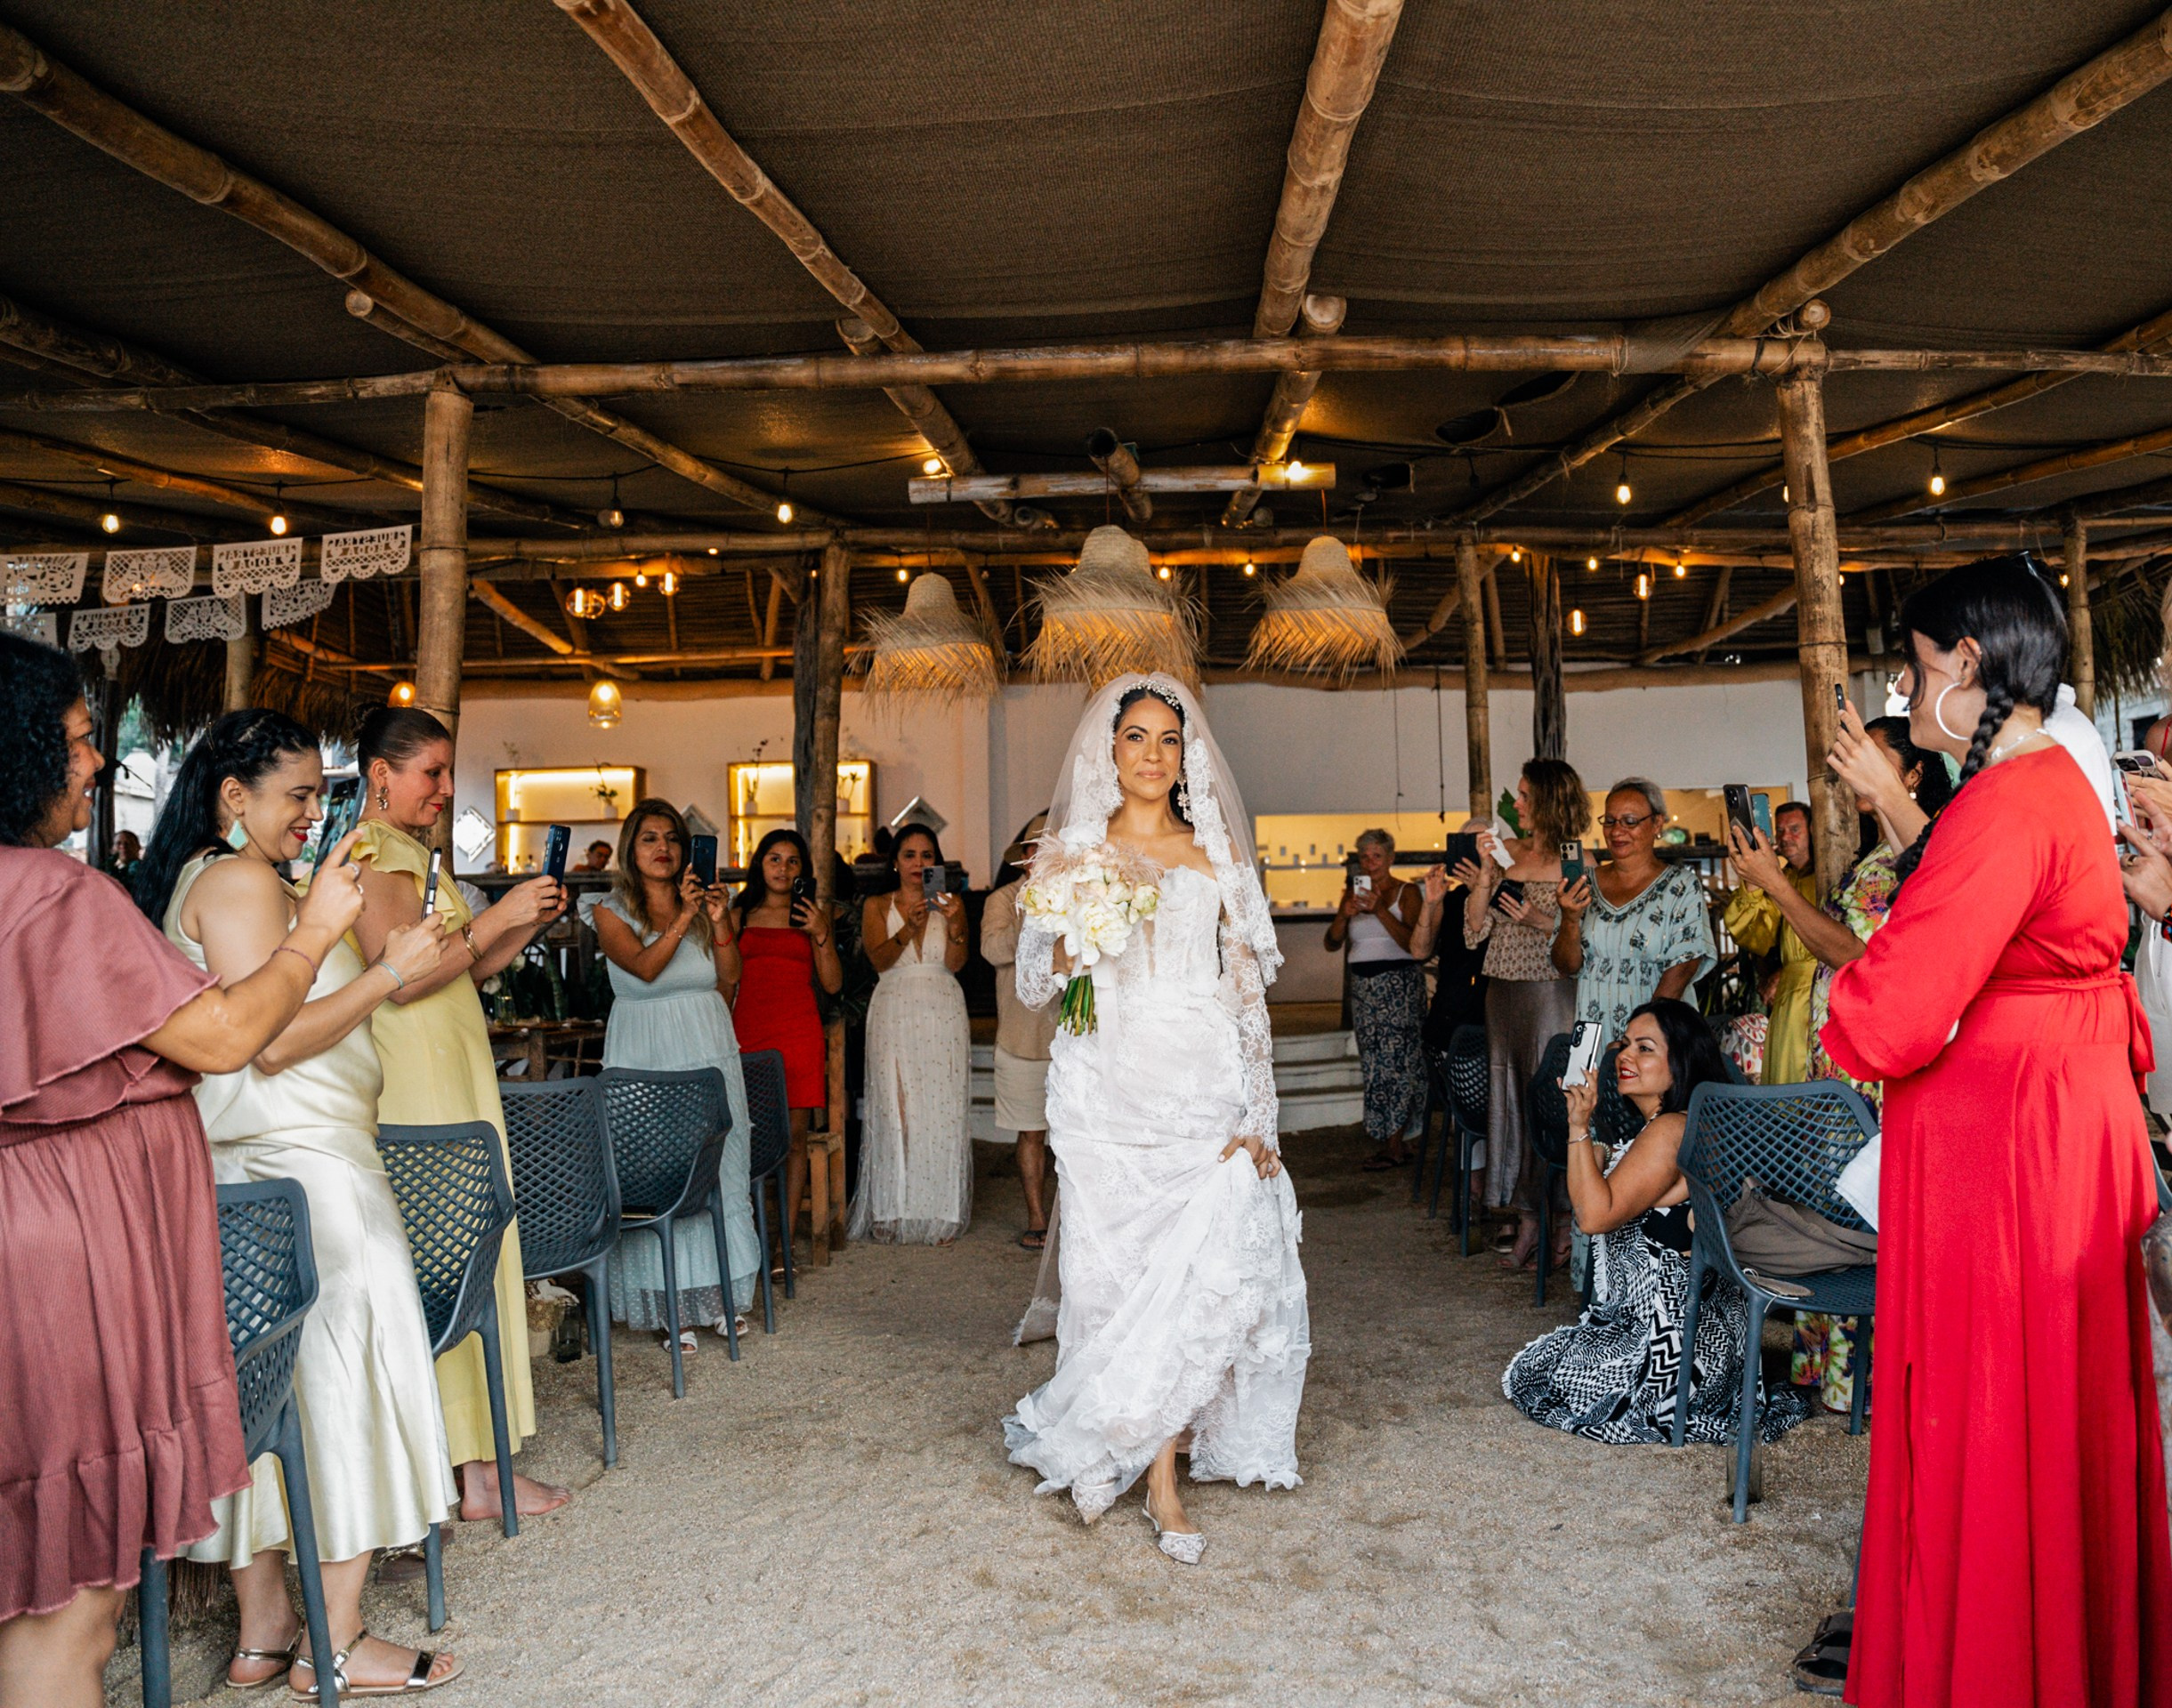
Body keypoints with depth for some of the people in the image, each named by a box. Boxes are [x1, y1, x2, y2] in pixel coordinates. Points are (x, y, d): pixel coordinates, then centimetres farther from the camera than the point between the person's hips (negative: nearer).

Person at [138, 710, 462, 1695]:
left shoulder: (202, 877, 19)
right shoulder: (241, 881, -13)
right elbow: (273, 1041, -19)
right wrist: (390, 972, -13)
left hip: (244, 1169, 10)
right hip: (301, 1166, -10)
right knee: (342, 1368, -2)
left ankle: (263, 1634, 22)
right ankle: (336, 1645, 7)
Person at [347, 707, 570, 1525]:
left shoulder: (414, 854, 20)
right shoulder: (372, 854, -9)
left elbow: (469, 968, 21)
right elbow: (401, 976, -19)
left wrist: (531, 922, 8)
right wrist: (495, 917, -18)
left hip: (457, 1069, 10)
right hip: (416, 1080, -9)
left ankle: (477, 1461, 13)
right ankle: (471, 1470, -1)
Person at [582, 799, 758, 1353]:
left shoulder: (702, 902, 10)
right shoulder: (611, 911, 0)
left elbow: (728, 979, 5)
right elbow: (644, 966, -16)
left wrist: (720, 922, -7)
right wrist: (684, 917, -21)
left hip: (710, 1055, 3)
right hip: (647, 1062, -3)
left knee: (718, 1173, 4)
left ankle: (720, 1293, 15)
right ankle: (671, 1306, 4)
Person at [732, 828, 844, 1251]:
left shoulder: (814, 916, 12)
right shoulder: (741, 915, 14)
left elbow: (833, 984, 7)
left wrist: (822, 936, -5)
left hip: (798, 1033, 0)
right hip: (746, 1032, 1)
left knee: (794, 1133, -2)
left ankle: (786, 1239, 3)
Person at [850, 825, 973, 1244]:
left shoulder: (951, 904, 9)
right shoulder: (877, 906, 9)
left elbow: (955, 963, -4)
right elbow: (880, 959, -7)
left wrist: (954, 923, -21)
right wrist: (910, 928, -22)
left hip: (943, 1016, 1)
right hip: (895, 1015, 0)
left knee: (943, 1112, -3)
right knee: (894, 1112, -5)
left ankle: (940, 1214, 5)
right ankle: (893, 1213, 2)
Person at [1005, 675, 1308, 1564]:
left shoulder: (1218, 851, 9)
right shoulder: (1071, 851, 6)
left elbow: (1246, 987, 8)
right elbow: (1035, 984, 6)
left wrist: (1257, 1114, 2)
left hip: (1205, 1085, 1)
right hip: (1108, 1084, -1)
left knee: (1208, 1273, -8)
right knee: (1118, 1272, -1)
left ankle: (1101, 1444, 10)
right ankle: (1159, 1476, 18)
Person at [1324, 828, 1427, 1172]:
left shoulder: (1406, 892, -1)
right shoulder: (1353, 892, 12)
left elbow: (1414, 944, -14)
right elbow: (1332, 945, 7)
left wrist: (1380, 911, -22)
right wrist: (1344, 915, -12)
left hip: (1399, 984, -5)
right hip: (1363, 985, 5)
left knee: (1395, 1059, -7)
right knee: (1373, 1062, 4)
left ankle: (1393, 1145, -3)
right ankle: (1387, 1139, 9)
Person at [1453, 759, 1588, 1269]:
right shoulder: (1505, 852, 10)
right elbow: (1475, 930, 5)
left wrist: (1540, 920, -18)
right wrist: (1484, 875, -5)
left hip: (1552, 992, -5)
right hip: (1503, 992, 6)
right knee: (1510, 1098, 7)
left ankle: (1565, 1220, 8)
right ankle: (1527, 1220, 16)